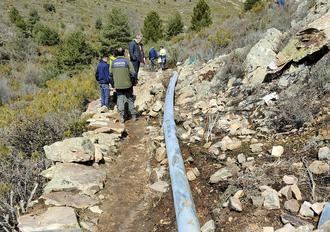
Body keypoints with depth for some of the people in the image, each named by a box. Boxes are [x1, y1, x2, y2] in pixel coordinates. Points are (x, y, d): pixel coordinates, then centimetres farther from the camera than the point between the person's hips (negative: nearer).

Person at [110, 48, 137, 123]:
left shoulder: (113, 62, 2)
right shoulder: (127, 62, -8)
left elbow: (111, 75, 6)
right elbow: (133, 74, -11)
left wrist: (113, 85, 17)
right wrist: (134, 83, 4)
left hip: (118, 86, 2)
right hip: (127, 85, -2)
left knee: (120, 101, 7)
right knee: (130, 100, 10)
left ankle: (122, 117, 6)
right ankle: (133, 116, 15)